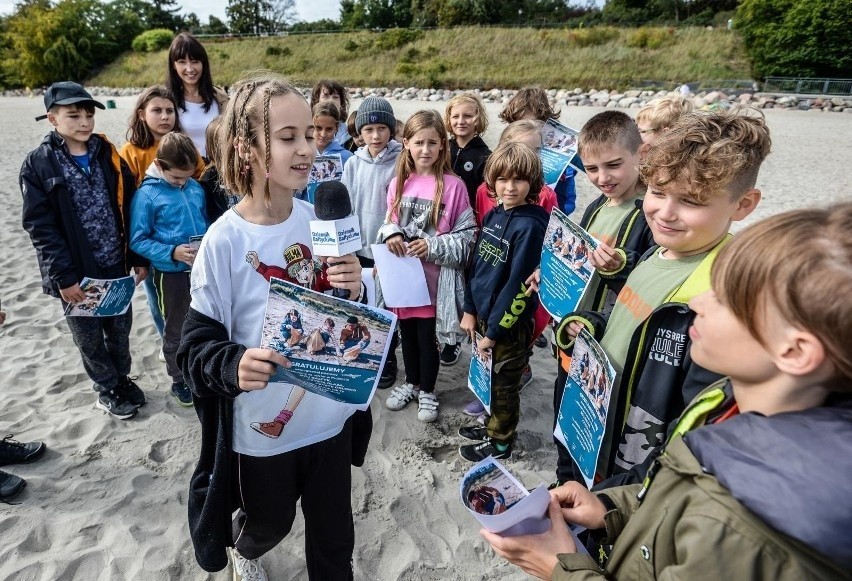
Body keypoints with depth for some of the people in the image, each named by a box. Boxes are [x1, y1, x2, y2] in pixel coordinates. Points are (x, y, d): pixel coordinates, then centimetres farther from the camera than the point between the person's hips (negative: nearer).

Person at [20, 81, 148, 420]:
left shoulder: (108, 155, 3)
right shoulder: (39, 165, -7)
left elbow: (129, 210, 4)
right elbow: (40, 227, -10)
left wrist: (138, 257, 2)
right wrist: (64, 276, -15)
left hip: (115, 264, 3)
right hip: (77, 271, -3)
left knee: (120, 328, 16)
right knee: (89, 337, 12)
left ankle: (121, 378, 38)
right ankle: (107, 389, 31)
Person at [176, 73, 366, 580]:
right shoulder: (225, 241, -19)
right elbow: (197, 345, -13)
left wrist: (356, 290, -20)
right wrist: (233, 365, -34)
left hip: (330, 416, 3)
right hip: (260, 428, -2)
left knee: (333, 535, 18)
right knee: (269, 522, 26)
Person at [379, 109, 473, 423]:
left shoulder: (453, 185, -12)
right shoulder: (398, 183, 2)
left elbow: (467, 235, -10)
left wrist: (433, 247, -21)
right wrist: (390, 232, -8)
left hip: (434, 277, -4)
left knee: (427, 337, 10)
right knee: (407, 334, 19)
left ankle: (427, 391, 33)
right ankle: (411, 383, 42)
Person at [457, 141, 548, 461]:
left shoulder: (530, 226, -20)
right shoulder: (493, 215, 4)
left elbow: (519, 285, -20)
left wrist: (495, 330, -17)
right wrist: (470, 310, 7)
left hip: (510, 323, -6)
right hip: (484, 314, 7)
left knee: (504, 383, 12)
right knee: (491, 378, 21)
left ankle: (501, 441, 31)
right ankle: (494, 425, 43)